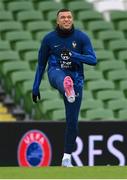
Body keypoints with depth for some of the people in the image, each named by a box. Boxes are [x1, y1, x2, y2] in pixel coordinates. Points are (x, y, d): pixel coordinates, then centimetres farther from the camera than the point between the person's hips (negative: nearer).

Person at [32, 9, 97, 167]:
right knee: (62, 78, -41)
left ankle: (66, 157, 12)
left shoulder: (82, 37, -2)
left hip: (76, 79, 1)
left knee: (72, 121, 0)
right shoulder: (49, 39, 0)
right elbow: (41, 64, 9)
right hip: (56, 73, -1)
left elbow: (93, 60, -12)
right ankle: (68, 91, -79)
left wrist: (72, 55, -25)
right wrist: (35, 88, 9)